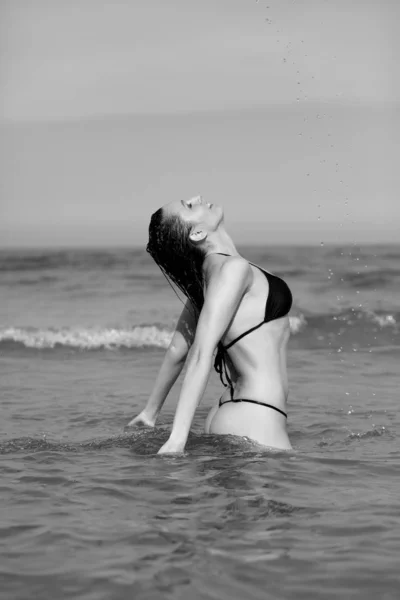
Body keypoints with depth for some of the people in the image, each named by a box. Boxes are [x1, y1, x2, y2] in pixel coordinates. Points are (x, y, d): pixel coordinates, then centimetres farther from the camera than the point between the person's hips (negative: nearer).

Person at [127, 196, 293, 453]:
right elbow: (201, 355, -23)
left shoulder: (205, 275, 11)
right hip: (255, 423, -9)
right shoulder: (233, 268, -15)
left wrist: (150, 412, 30)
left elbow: (177, 350, 19)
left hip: (229, 410, 9)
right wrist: (178, 438, -28)